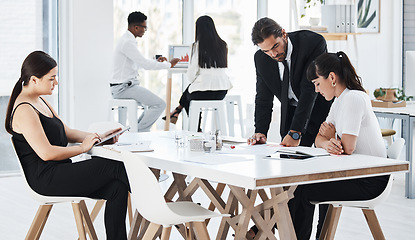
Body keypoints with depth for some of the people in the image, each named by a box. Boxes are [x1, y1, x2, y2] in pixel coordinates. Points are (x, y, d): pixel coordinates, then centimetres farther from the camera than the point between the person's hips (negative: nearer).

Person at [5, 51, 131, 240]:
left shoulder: (40, 102, 17)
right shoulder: (24, 110, -16)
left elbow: (66, 132, 22)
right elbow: (46, 153, -23)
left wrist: (98, 137, 9)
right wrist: (82, 148, -13)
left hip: (59, 172, 10)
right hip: (45, 179, -10)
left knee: (117, 188, -10)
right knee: (117, 167, -14)